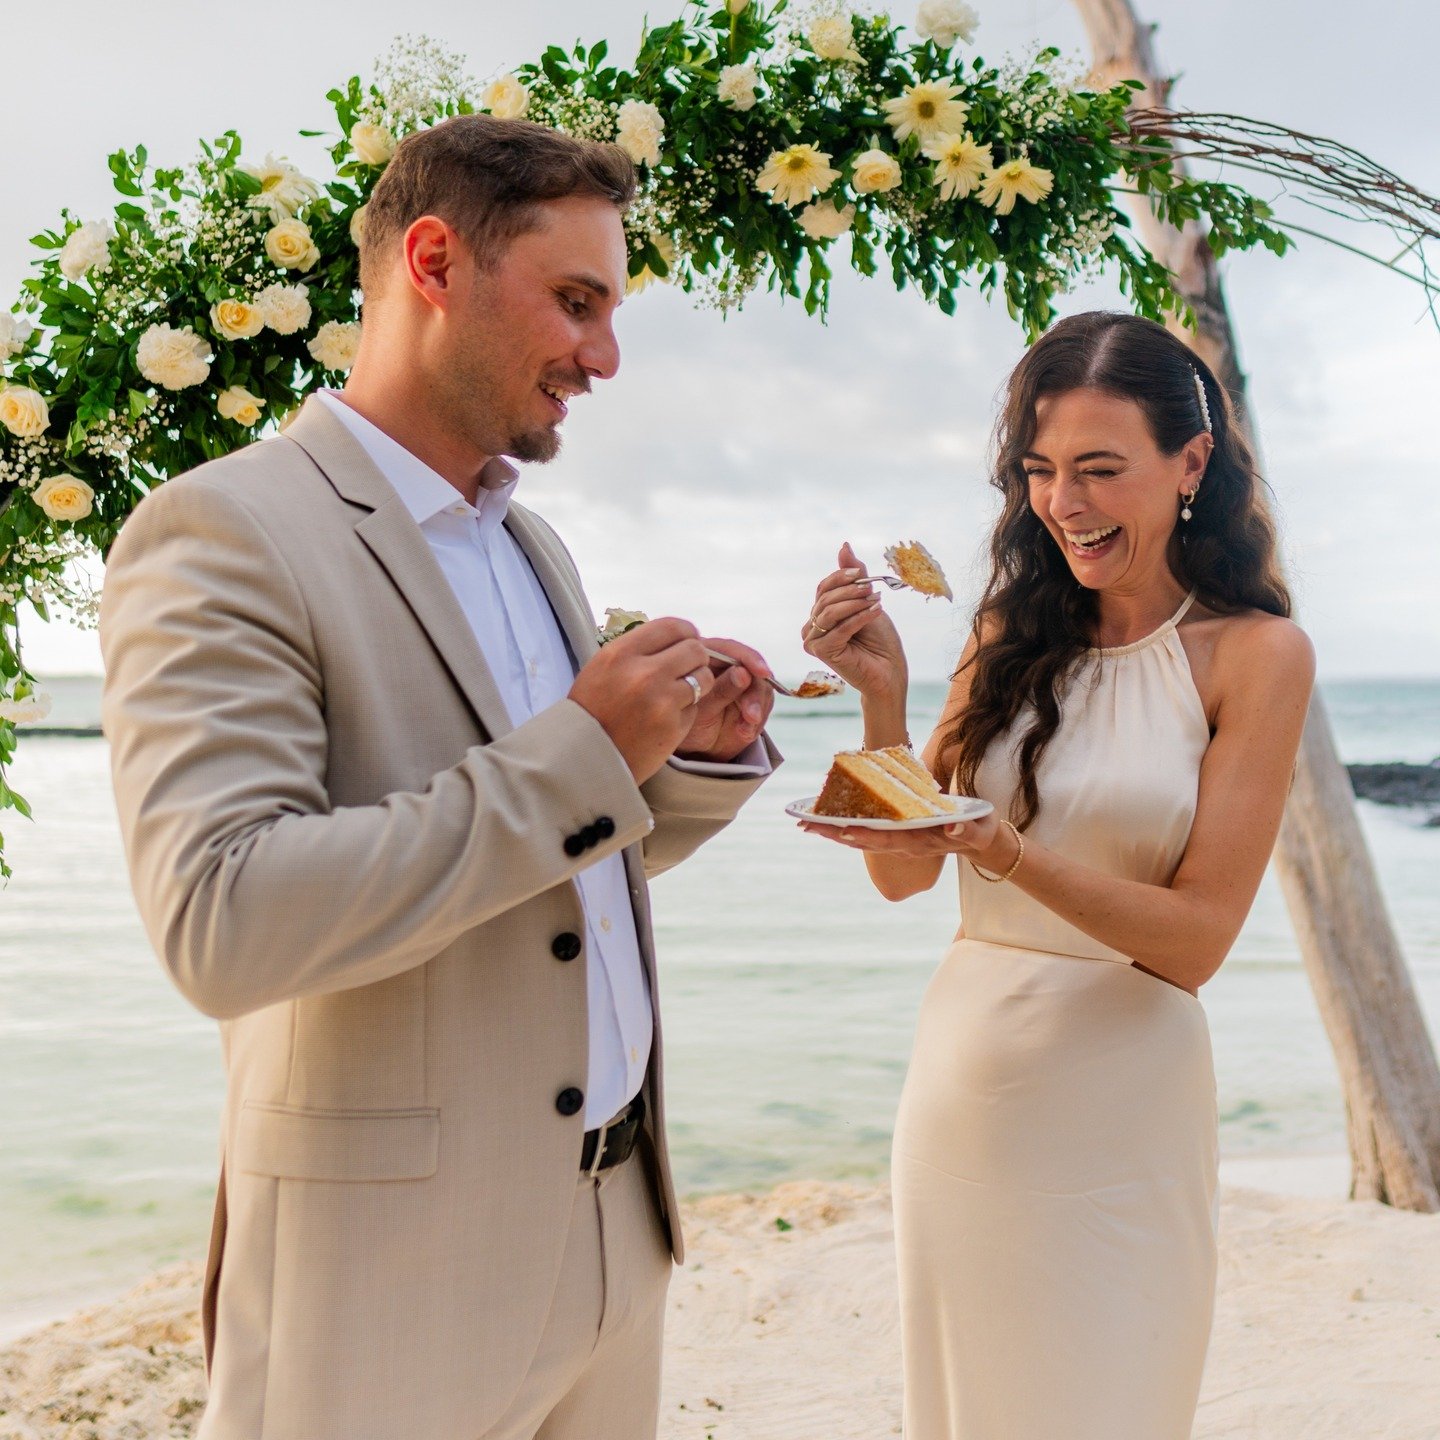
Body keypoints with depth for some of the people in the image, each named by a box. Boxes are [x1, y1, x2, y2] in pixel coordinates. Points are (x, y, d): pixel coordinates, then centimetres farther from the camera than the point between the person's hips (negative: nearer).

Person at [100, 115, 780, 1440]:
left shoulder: (534, 546, 12)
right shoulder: (224, 533, -14)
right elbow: (222, 925, -25)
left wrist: (703, 758, -2)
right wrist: (575, 755, -22)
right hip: (391, 1273, -7)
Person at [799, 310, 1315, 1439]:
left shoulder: (1255, 653, -7)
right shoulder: (1012, 637, 4)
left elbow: (1197, 938, -13)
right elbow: (903, 875, 2)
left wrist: (1002, 849, -27)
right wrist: (883, 694, -12)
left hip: (1122, 1104, -4)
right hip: (962, 1078, 4)